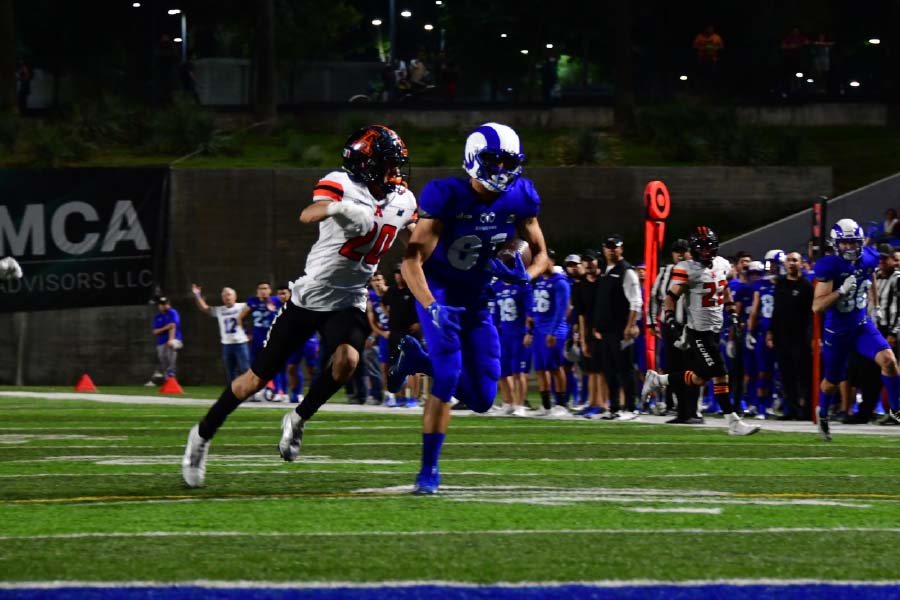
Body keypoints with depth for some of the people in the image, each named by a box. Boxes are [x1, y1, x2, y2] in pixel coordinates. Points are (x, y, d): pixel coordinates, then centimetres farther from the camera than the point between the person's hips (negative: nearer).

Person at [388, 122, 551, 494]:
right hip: (438, 293, -5)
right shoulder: (447, 197, -23)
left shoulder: (519, 199, -8)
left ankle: (416, 359, 28)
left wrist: (525, 275, -20)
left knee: (482, 399, 3)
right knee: (449, 377, -21)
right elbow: (413, 259, -25)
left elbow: (540, 254, 4)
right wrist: (432, 308, -39)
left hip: (476, 301, 5)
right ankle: (428, 470, -11)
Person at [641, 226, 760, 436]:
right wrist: (669, 319, -23)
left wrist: (732, 313, 21)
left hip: (714, 329, 8)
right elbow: (672, 296, -12)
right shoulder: (688, 270, -14)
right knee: (720, 376, -11)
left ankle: (658, 380, 25)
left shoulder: (721, 265, 9)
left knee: (699, 377, 10)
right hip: (699, 330, -8)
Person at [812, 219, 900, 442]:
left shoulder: (868, 260, -7)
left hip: (862, 326, 3)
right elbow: (817, 306, -25)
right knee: (832, 381, 15)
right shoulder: (830, 267, -22)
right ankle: (822, 414, 45)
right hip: (837, 331, -3)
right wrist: (841, 291, -35)